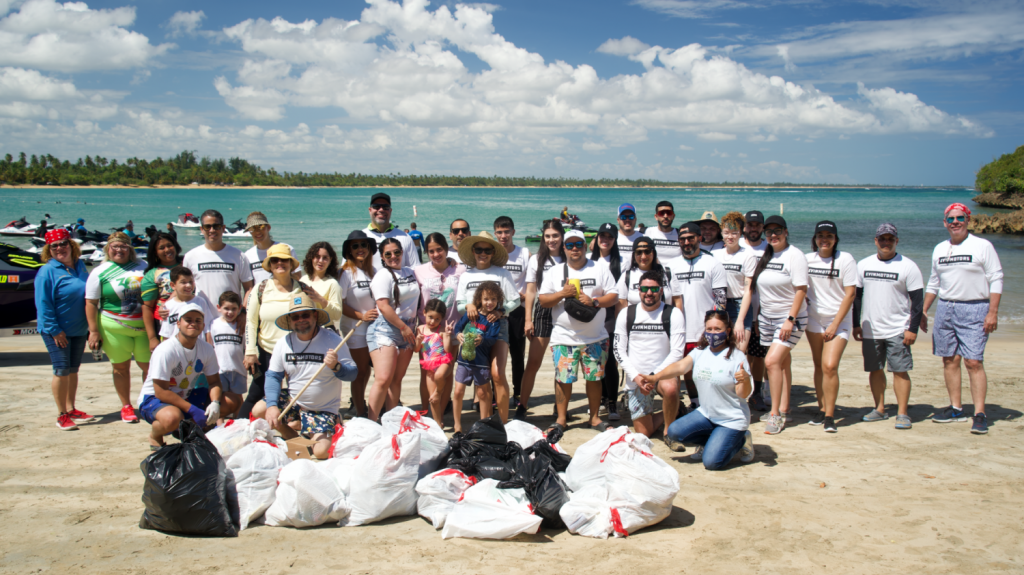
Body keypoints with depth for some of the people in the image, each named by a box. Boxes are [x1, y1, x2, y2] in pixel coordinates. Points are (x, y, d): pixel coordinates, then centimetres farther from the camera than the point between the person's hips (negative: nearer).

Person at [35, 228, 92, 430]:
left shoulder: (80, 266, 7)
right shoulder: (47, 271, -11)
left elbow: (89, 295, 16)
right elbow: (43, 304, -14)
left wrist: (90, 325, 12)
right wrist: (55, 330, -18)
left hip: (79, 329, 6)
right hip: (57, 331, -6)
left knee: (73, 370, 13)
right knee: (62, 371, -4)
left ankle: (71, 409, 24)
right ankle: (61, 415, 6)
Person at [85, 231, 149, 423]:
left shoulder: (142, 267, 8)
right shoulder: (100, 272, 0)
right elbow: (91, 303, -1)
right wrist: (94, 331, -7)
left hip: (143, 326, 2)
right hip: (114, 328, -2)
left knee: (149, 365, 1)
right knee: (121, 366, 7)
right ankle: (126, 407, 20)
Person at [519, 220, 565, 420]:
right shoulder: (536, 260, 5)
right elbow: (530, 291, 5)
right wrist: (528, 320, -1)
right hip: (543, 312, -1)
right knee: (533, 362, -3)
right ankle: (522, 406, 4)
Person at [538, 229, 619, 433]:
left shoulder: (600, 270, 6)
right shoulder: (554, 272, 7)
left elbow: (614, 297, 2)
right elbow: (543, 301, 3)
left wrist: (593, 301, -14)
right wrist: (563, 293, -13)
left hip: (595, 338, 1)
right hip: (563, 337, 0)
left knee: (594, 377, 6)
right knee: (563, 378, 0)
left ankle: (594, 417, 20)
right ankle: (561, 418, 13)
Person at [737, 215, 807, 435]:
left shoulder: (794, 255, -11)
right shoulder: (761, 256, 5)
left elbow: (801, 290, -13)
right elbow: (749, 288, 5)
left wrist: (790, 320, -18)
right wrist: (740, 319, -1)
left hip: (790, 319, -6)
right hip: (766, 317, 6)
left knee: (772, 361, -15)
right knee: (782, 363, 12)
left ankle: (775, 414, -6)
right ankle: (784, 410, 22)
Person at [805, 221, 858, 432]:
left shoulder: (846, 260, -8)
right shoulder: (807, 259, 2)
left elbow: (850, 294, -10)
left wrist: (835, 325, -12)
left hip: (839, 320, -4)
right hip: (814, 319, 4)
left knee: (830, 366, -13)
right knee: (818, 366, 8)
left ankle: (830, 416, -5)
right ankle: (822, 408, 20)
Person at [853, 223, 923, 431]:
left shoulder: (908, 266, -2)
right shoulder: (863, 265, 9)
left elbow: (918, 300, -3)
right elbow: (856, 296, 13)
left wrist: (913, 329, -10)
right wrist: (856, 324, 8)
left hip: (897, 330, -4)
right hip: (870, 330, 4)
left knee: (900, 371, -5)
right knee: (875, 370, 9)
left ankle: (902, 413, -1)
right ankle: (879, 409, 20)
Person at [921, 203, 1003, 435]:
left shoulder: (983, 246, -2)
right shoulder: (939, 250, 13)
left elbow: (996, 280, -5)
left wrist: (993, 312, -13)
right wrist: (923, 311, 17)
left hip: (974, 310, -5)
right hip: (945, 309, 5)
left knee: (974, 362, -10)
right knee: (950, 360, 7)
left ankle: (980, 414, -7)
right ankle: (956, 409, 16)